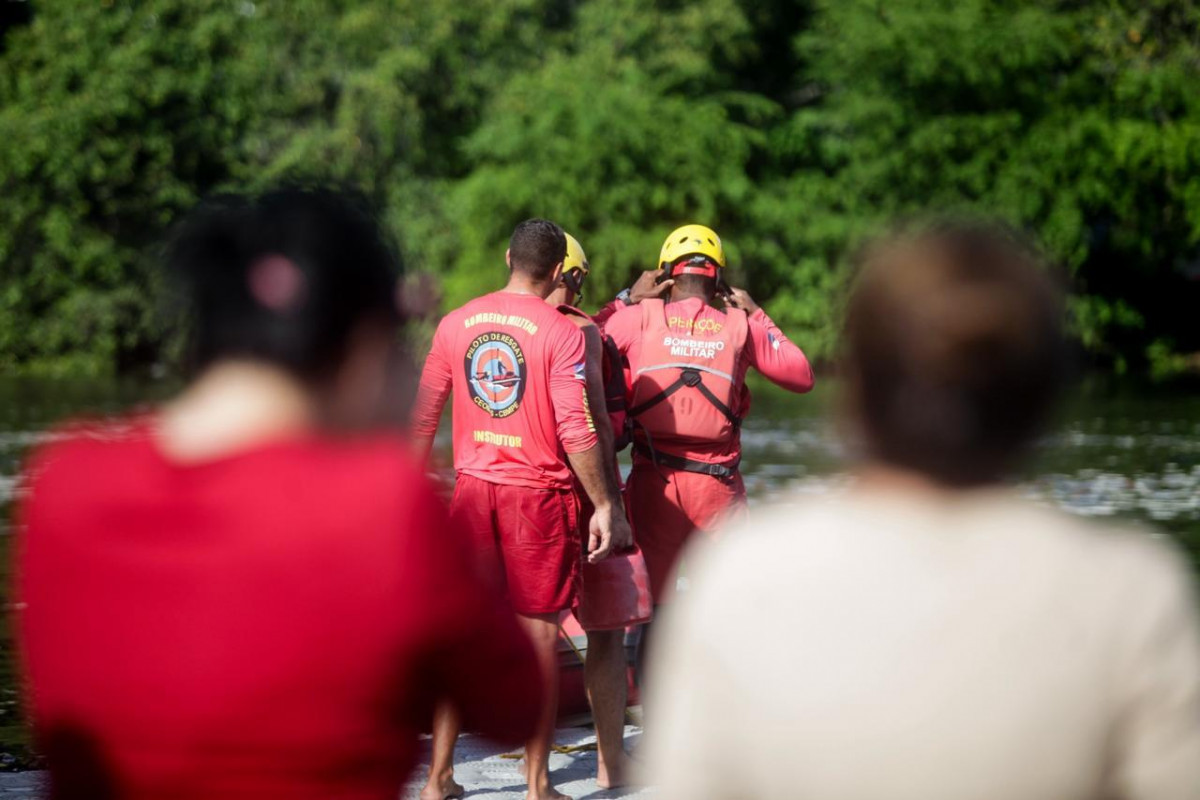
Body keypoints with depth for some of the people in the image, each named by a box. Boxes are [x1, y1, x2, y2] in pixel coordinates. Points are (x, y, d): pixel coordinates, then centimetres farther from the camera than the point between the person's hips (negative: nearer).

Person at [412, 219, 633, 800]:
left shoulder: (455, 324, 4)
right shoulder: (560, 333, -11)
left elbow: (423, 415, 8)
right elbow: (576, 431, -15)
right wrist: (606, 505, -8)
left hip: (472, 489, 4)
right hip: (538, 492, -4)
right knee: (538, 632, 3)